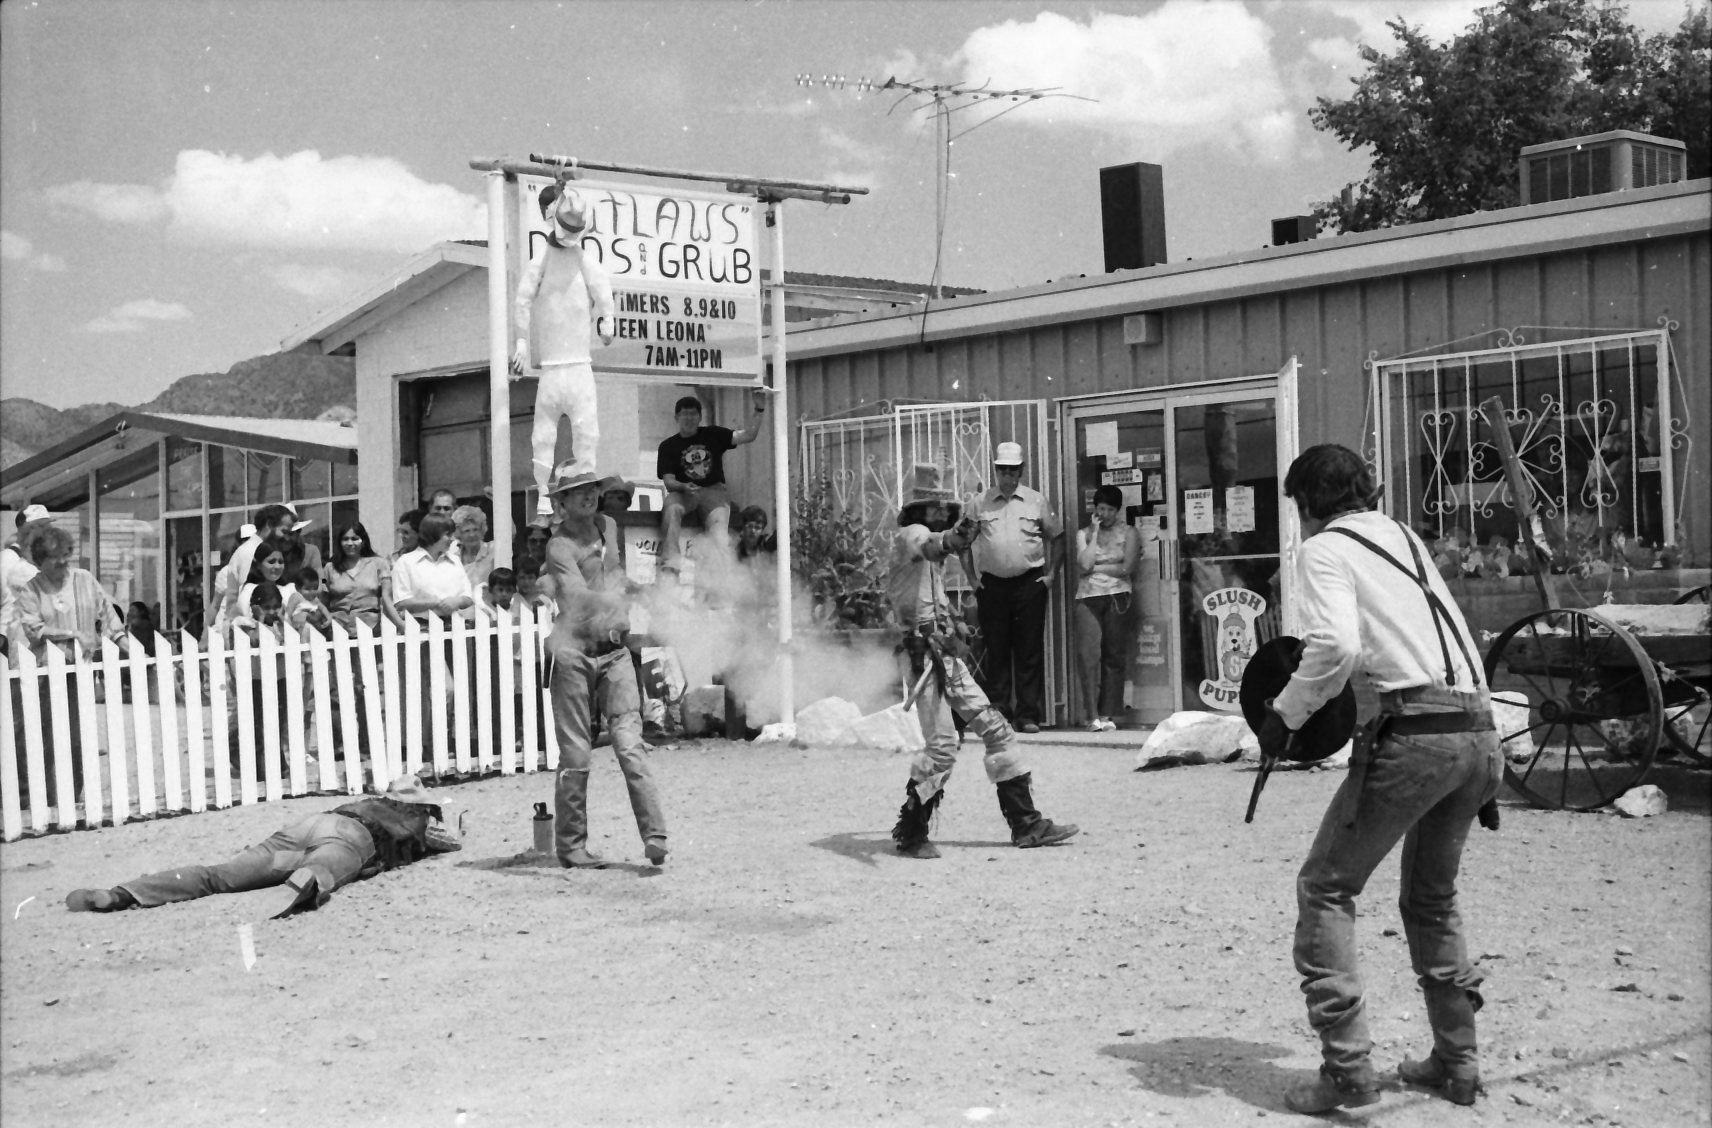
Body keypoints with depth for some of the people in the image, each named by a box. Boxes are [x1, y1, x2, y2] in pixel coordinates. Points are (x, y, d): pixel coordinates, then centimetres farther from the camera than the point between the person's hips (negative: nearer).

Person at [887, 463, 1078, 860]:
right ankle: (910, 833, 1)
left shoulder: (932, 548, 20)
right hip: (925, 653, -10)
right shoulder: (909, 535, -7)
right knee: (942, 746, -12)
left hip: (948, 655, 10)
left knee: (996, 730, 7)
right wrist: (951, 539, -52)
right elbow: (926, 545, -33)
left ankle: (1025, 822, 13)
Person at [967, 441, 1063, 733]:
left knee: (1030, 651, -1)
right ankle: (998, 712, 8)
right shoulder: (981, 503, 7)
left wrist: (1051, 574, 4)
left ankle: (1028, 715, 3)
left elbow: (1056, 536, 13)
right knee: (996, 650, 2)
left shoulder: (1036, 501, 6)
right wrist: (972, 577, 5)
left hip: (1029, 582, -1)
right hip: (992, 584, 1)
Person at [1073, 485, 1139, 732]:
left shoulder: (1128, 533, 10)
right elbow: (1083, 566, -3)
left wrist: (1095, 567, -1)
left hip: (1116, 597, 0)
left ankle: (1107, 716, 1)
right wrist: (1095, 534, 0)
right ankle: (1094, 714, -16)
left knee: (1114, 656, -3)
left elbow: (1126, 567, -4)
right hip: (1087, 598, 1)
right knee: (1088, 653, -15)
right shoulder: (1084, 534, 13)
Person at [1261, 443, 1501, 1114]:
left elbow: (1336, 645, -16)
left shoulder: (1325, 548, 0)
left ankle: (1347, 1067, -5)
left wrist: (1285, 713, -5)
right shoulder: (1403, 537, 24)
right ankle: (1457, 1060, 26)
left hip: (1414, 731, -8)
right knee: (1432, 897, 23)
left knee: (1325, 888, 2)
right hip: (1479, 730, 8)